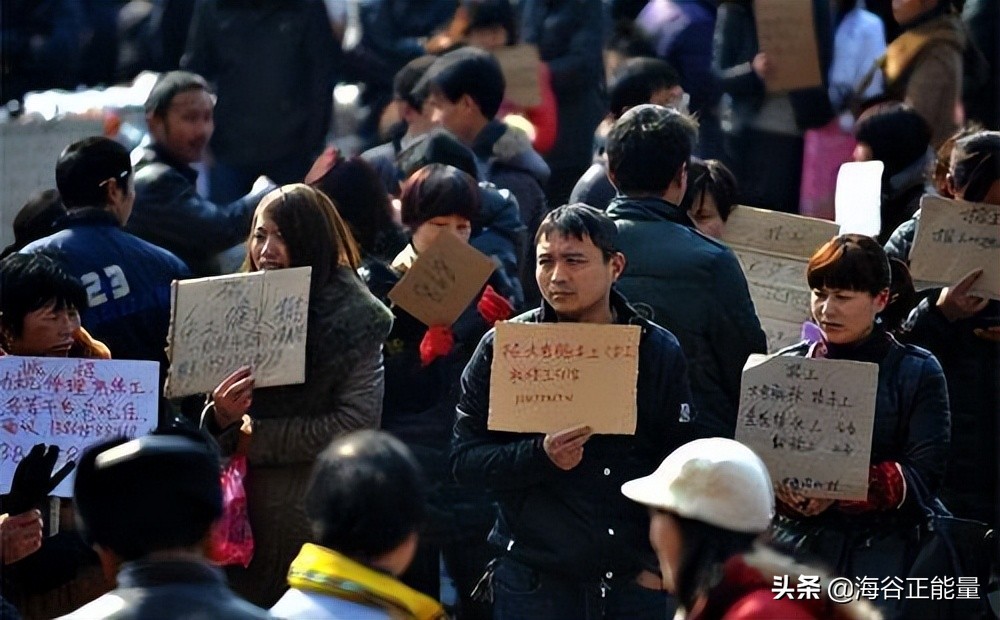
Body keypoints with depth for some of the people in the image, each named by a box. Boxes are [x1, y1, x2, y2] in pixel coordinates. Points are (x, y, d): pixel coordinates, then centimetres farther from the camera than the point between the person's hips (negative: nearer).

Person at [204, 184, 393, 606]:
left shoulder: (355, 318, -6)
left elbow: (357, 425, -15)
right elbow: (214, 429, 11)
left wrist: (253, 437, -13)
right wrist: (221, 417, -13)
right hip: (247, 509, 4)